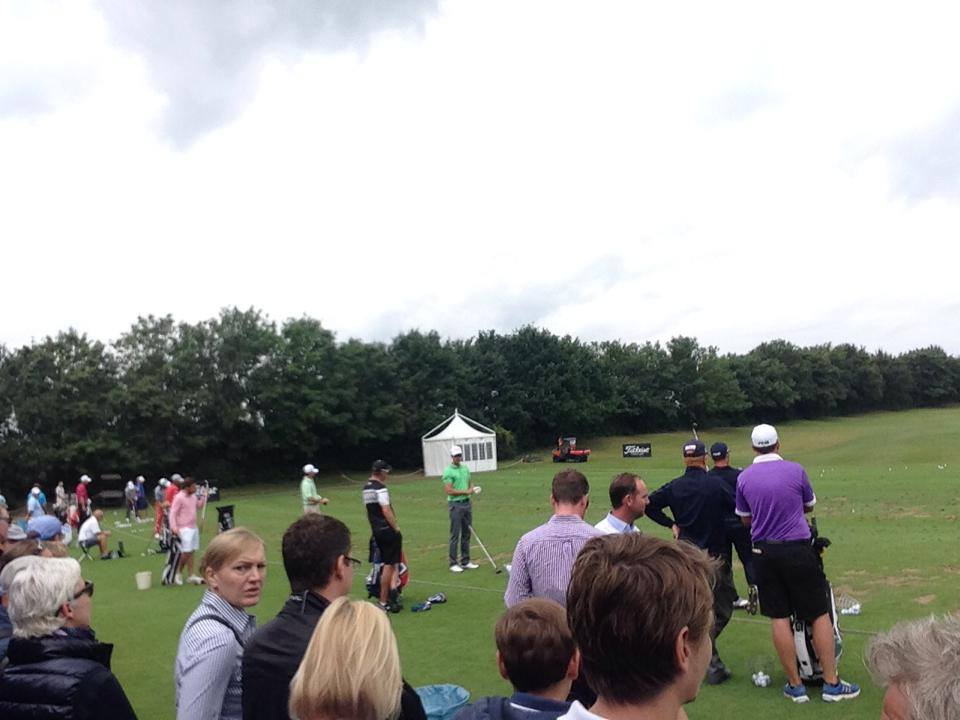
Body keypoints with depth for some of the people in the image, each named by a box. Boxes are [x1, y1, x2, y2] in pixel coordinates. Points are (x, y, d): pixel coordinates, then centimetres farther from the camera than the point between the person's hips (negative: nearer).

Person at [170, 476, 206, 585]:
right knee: (186, 552, -9)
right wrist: (174, 527, -24)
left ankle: (191, 576, 12)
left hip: (194, 527, 8)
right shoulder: (179, 497, -13)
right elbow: (173, 513, -15)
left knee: (191, 552, 8)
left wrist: (203, 497, 9)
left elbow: (199, 506, 25)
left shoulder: (193, 496, 9)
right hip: (184, 529, -8)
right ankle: (178, 573, 11)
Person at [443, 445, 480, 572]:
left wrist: (472, 489, -3)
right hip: (456, 505, -7)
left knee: (466, 534, 10)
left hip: (467, 503, 7)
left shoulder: (466, 468, 11)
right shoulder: (448, 472, -11)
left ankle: (465, 562, 18)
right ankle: (453, 564, 4)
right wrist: (465, 492, -14)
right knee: (455, 535, -3)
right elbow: (448, 491, -17)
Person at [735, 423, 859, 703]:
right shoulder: (795, 470, -6)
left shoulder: (744, 478, -1)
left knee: (779, 619, 6)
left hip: (763, 552, 2)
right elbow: (810, 505, 11)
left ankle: (795, 686, 14)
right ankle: (831, 683, 12)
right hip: (798, 549, -2)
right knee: (820, 615, 8)